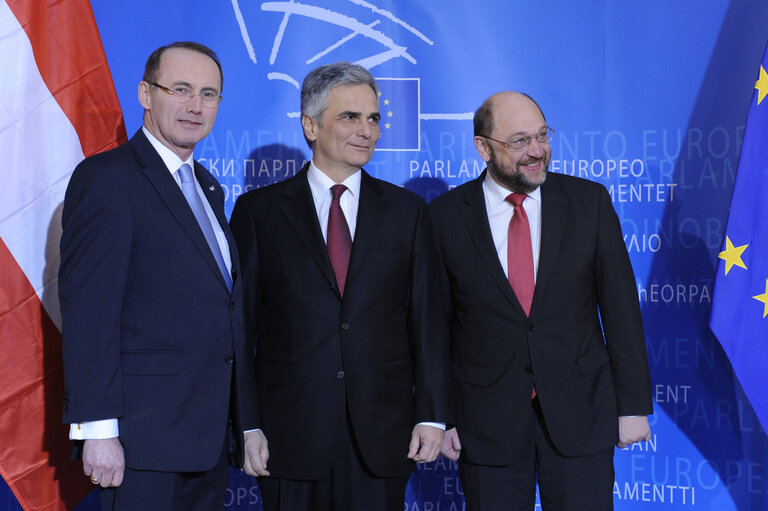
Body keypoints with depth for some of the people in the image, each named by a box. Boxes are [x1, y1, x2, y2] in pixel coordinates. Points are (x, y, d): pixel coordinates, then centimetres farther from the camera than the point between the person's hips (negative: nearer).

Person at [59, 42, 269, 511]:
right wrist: (98, 430, -20)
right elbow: (86, 311, -14)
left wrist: (248, 423, 15)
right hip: (144, 436, -7)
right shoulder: (105, 178, -7)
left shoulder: (208, 187, 18)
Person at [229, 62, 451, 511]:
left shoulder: (408, 211, 9)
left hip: (382, 437, 1)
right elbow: (241, 322, 2)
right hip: (291, 435, -1)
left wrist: (432, 416, 0)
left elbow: (428, 320, 6)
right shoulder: (258, 211, 4)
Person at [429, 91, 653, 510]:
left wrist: (633, 404, 0)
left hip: (581, 415, 1)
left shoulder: (589, 201, 0)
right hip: (487, 424, 0)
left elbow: (621, 306, 2)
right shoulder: (444, 217, -2)